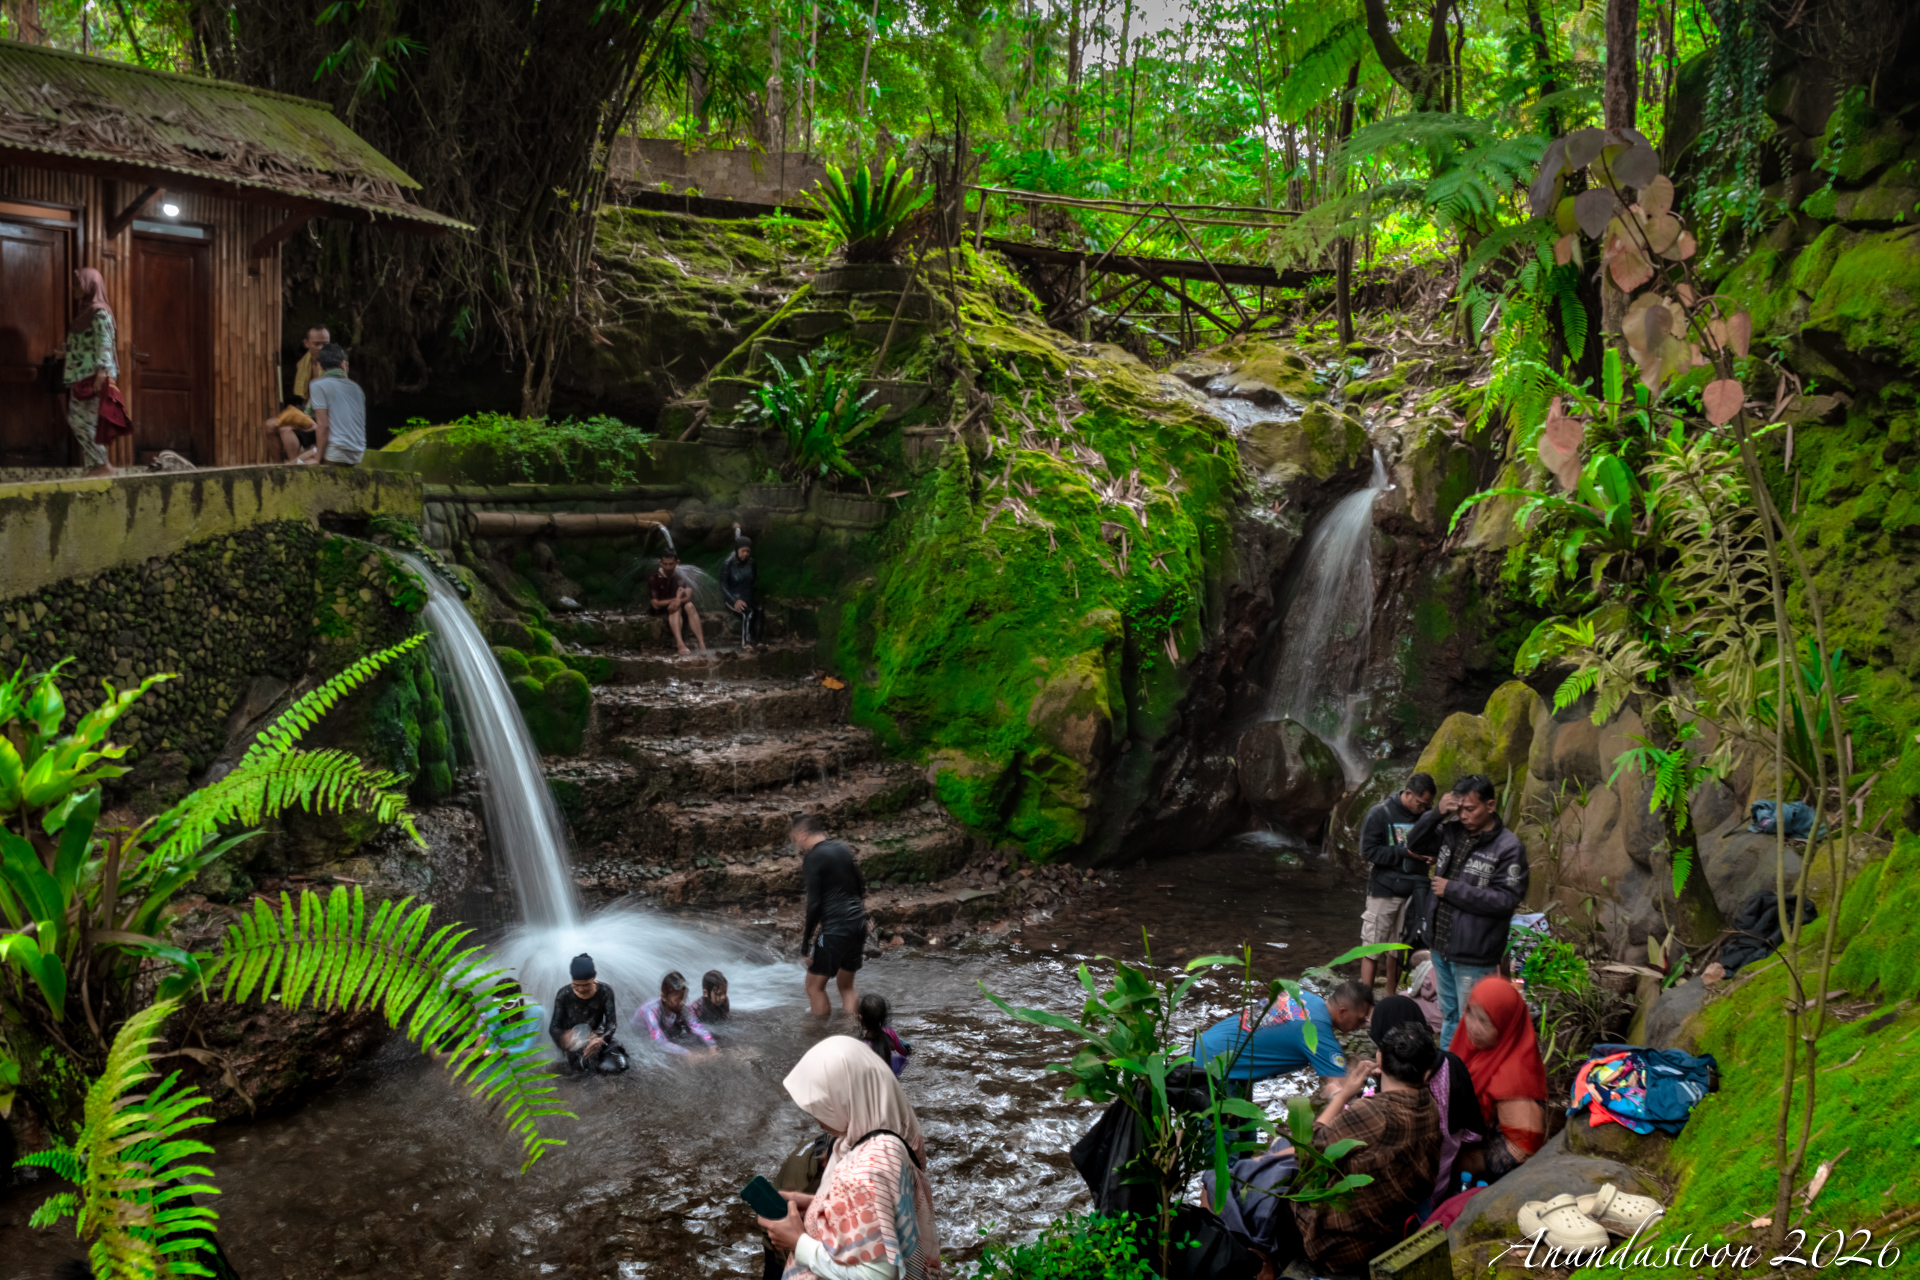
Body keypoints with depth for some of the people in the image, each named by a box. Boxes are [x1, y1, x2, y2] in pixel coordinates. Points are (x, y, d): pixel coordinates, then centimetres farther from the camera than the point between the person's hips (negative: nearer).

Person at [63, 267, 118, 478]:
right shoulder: (83, 311, 20)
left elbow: (104, 343, -16)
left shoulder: (99, 312, -7)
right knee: (76, 420, 5)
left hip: (93, 375, -9)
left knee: (83, 421, -11)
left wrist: (102, 372, -24)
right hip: (80, 376, 9)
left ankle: (102, 464, -7)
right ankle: (95, 465, 5)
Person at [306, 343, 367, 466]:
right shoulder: (356, 387, 16)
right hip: (357, 456, 6)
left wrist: (318, 459, -8)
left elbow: (323, 425, -10)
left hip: (335, 454, -6)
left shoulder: (318, 385, -2)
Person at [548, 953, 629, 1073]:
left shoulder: (605, 991, -11)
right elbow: (554, 1027, -12)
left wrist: (601, 1039, -35)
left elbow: (612, 1023, -13)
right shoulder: (564, 995, -13)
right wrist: (563, 1036, -38)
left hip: (598, 1036, 1)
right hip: (575, 1041, -1)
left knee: (617, 1065, -25)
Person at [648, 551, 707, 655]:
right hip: (660, 610, -3)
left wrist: (679, 600, -36)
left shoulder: (681, 576, 0)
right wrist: (676, 598, -19)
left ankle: (702, 644, -42)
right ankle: (680, 644, -52)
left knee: (689, 605, -29)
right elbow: (655, 604, -15)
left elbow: (688, 595, -14)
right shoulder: (654, 578, -10)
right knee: (675, 608, -35)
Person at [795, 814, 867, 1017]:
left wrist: (806, 943, -11)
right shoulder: (842, 848, 11)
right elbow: (861, 889, 17)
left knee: (814, 986, 5)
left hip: (835, 928, -8)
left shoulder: (812, 858, -11)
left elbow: (814, 903, -16)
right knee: (846, 985, 18)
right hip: (858, 924, 8)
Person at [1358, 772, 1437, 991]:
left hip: (1414, 892, 3)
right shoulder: (1380, 813, -9)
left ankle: (1391, 998, 26)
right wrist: (1406, 852, -18)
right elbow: (1368, 850, -12)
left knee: (1398, 950, 13)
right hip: (1384, 891, -3)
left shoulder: (1425, 816, 0)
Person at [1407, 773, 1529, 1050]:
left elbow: (1507, 900, -22)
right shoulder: (1452, 831, 2)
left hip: (1473, 956, -7)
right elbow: (1414, 843, 12)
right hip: (1441, 944, 7)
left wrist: (1453, 890, -18)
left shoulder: (1508, 847, -16)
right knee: (1449, 1015, 22)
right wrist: (1437, 813, -6)